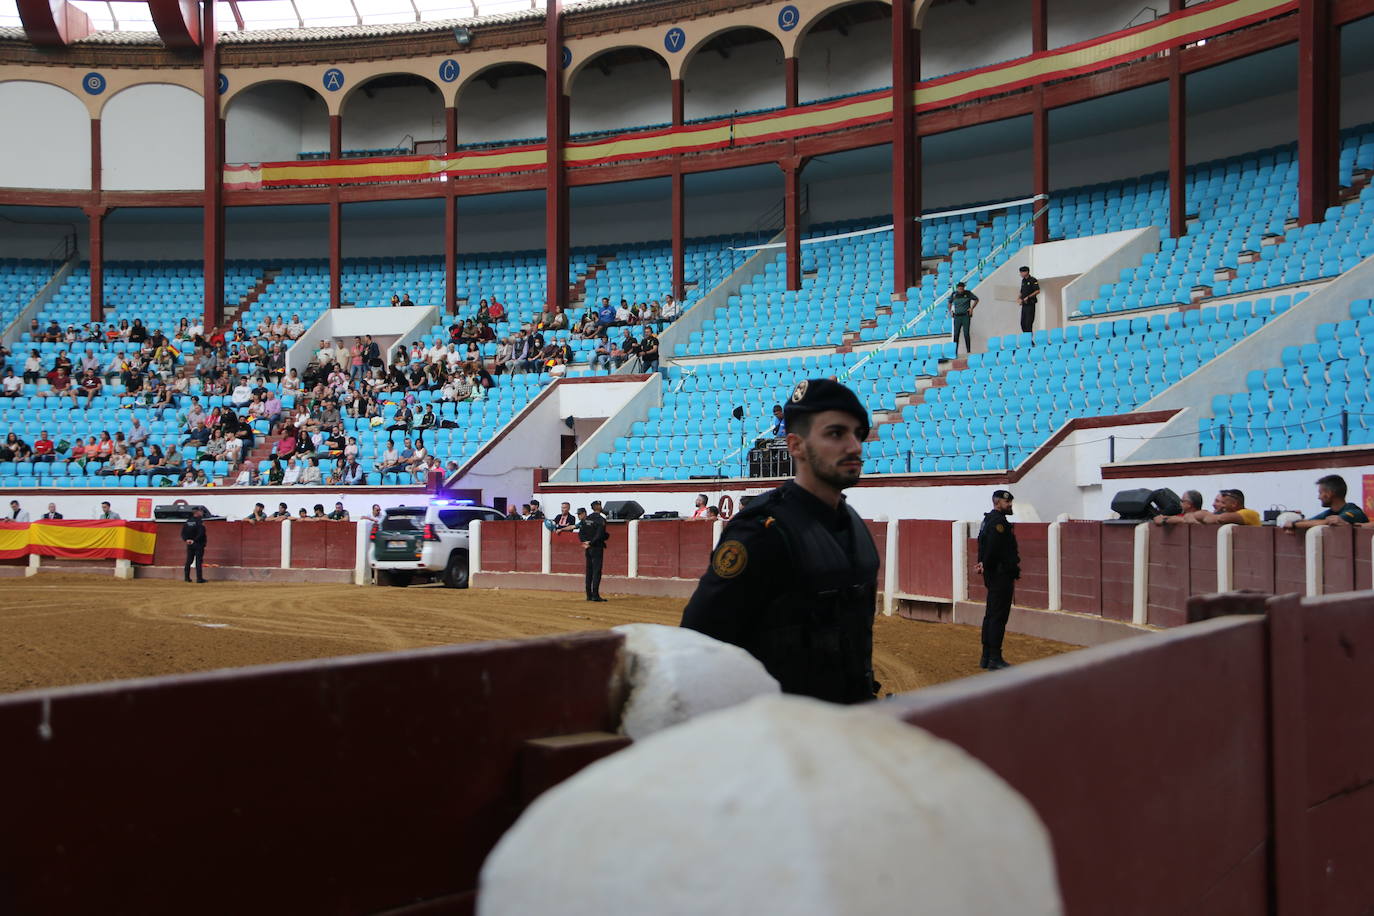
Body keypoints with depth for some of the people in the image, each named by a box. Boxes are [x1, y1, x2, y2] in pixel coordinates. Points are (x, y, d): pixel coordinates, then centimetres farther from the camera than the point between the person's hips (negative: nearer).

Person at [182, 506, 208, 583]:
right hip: (198, 544, -6)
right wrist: (195, 540, -15)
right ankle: (199, 578, -4)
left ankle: (186, 577, 14)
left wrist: (186, 539, -1)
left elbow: (183, 533, 6)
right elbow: (201, 533, -22)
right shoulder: (200, 521, -12)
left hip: (189, 544, 6)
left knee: (189, 561, 13)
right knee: (199, 561, -3)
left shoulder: (188, 521, 8)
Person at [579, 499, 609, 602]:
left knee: (589, 571, 11)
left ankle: (589, 595, 13)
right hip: (597, 547, -7)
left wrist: (585, 542, -1)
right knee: (597, 571, -5)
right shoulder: (601, 519, -12)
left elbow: (581, 532, 9)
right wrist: (591, 543, -11)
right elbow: (600, 535, -20)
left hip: (588, 548, 7)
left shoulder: (587, 519, 10)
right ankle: (595, 595, -7)